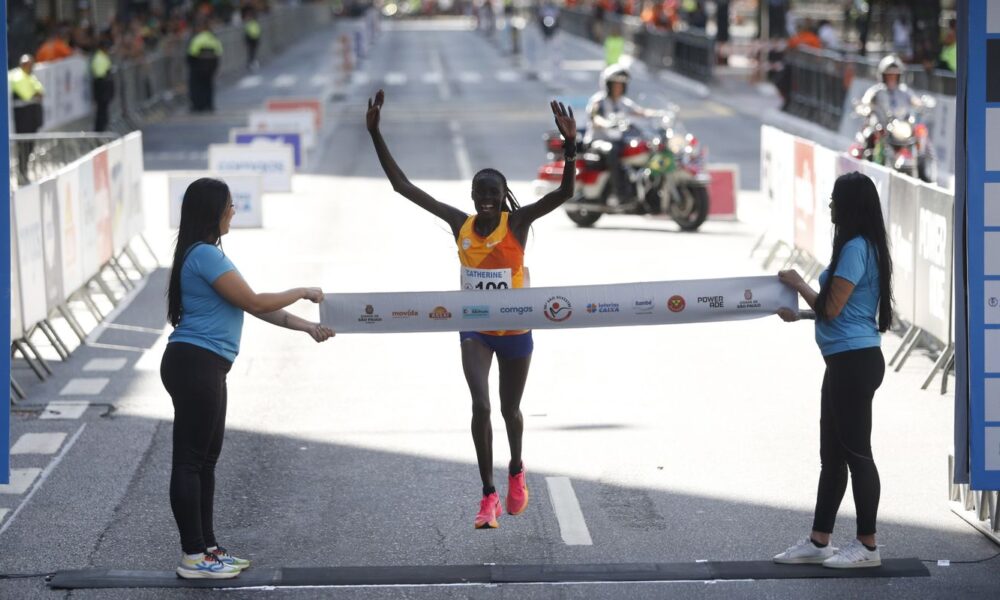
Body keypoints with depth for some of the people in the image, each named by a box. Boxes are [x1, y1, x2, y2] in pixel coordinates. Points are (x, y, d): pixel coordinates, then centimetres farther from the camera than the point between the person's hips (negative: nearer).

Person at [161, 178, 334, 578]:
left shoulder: (207, 255, 18)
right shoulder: (205, 255, -16)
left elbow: (251, 306, 18)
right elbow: (254, 303, -15)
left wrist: (306, 327, 15)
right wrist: (302, 293, -1)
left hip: (204, 368, 11)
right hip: (194, 365, -11)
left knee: (205, 458, 14)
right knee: (190, 459, -6)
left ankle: (206, 547, 21)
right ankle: (193, 556, -3)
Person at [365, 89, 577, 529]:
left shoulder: (518, 223, -15)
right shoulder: (459, 224, -8)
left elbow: (565, 192, -28)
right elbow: (402, 185, -7)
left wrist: (570, 145, -44)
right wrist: (375, 134, -13)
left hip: (515, 331, -1)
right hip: (475, 330, 1)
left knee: (509, 409, 15)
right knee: (480, 405, -16)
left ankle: (516, 471, 46)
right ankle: (489, 496, -7)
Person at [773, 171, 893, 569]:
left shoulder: (855, 249, -17)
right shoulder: (864, 247, 15)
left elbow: (831, 308, -17)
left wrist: (798, 285, -2)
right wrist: (800, 315, 19)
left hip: (854, 362, -11)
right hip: (847, 362, 11)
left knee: (856, 452, -3)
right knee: (832, 454, 14)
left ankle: (867, 546, 4)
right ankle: (818, 542, 21)